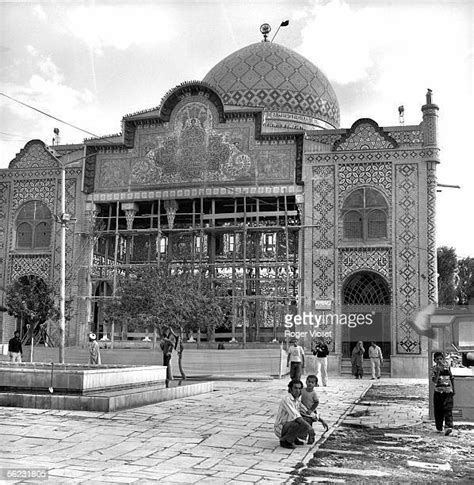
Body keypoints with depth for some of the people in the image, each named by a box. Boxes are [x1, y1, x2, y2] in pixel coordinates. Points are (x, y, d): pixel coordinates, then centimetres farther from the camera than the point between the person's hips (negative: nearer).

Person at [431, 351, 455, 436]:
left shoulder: (447, 366, 4)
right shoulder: (434, 369, -1)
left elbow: (451, 378, 15)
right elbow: (434, 381, -14)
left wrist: (453, 390, 15)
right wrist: (438, 371, -23)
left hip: (448, 391, 0)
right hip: (438, 392, 0)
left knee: (448, 410, -12)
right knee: (438, 411, 6)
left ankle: (448, 427, -20)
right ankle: (439, 428, 19)